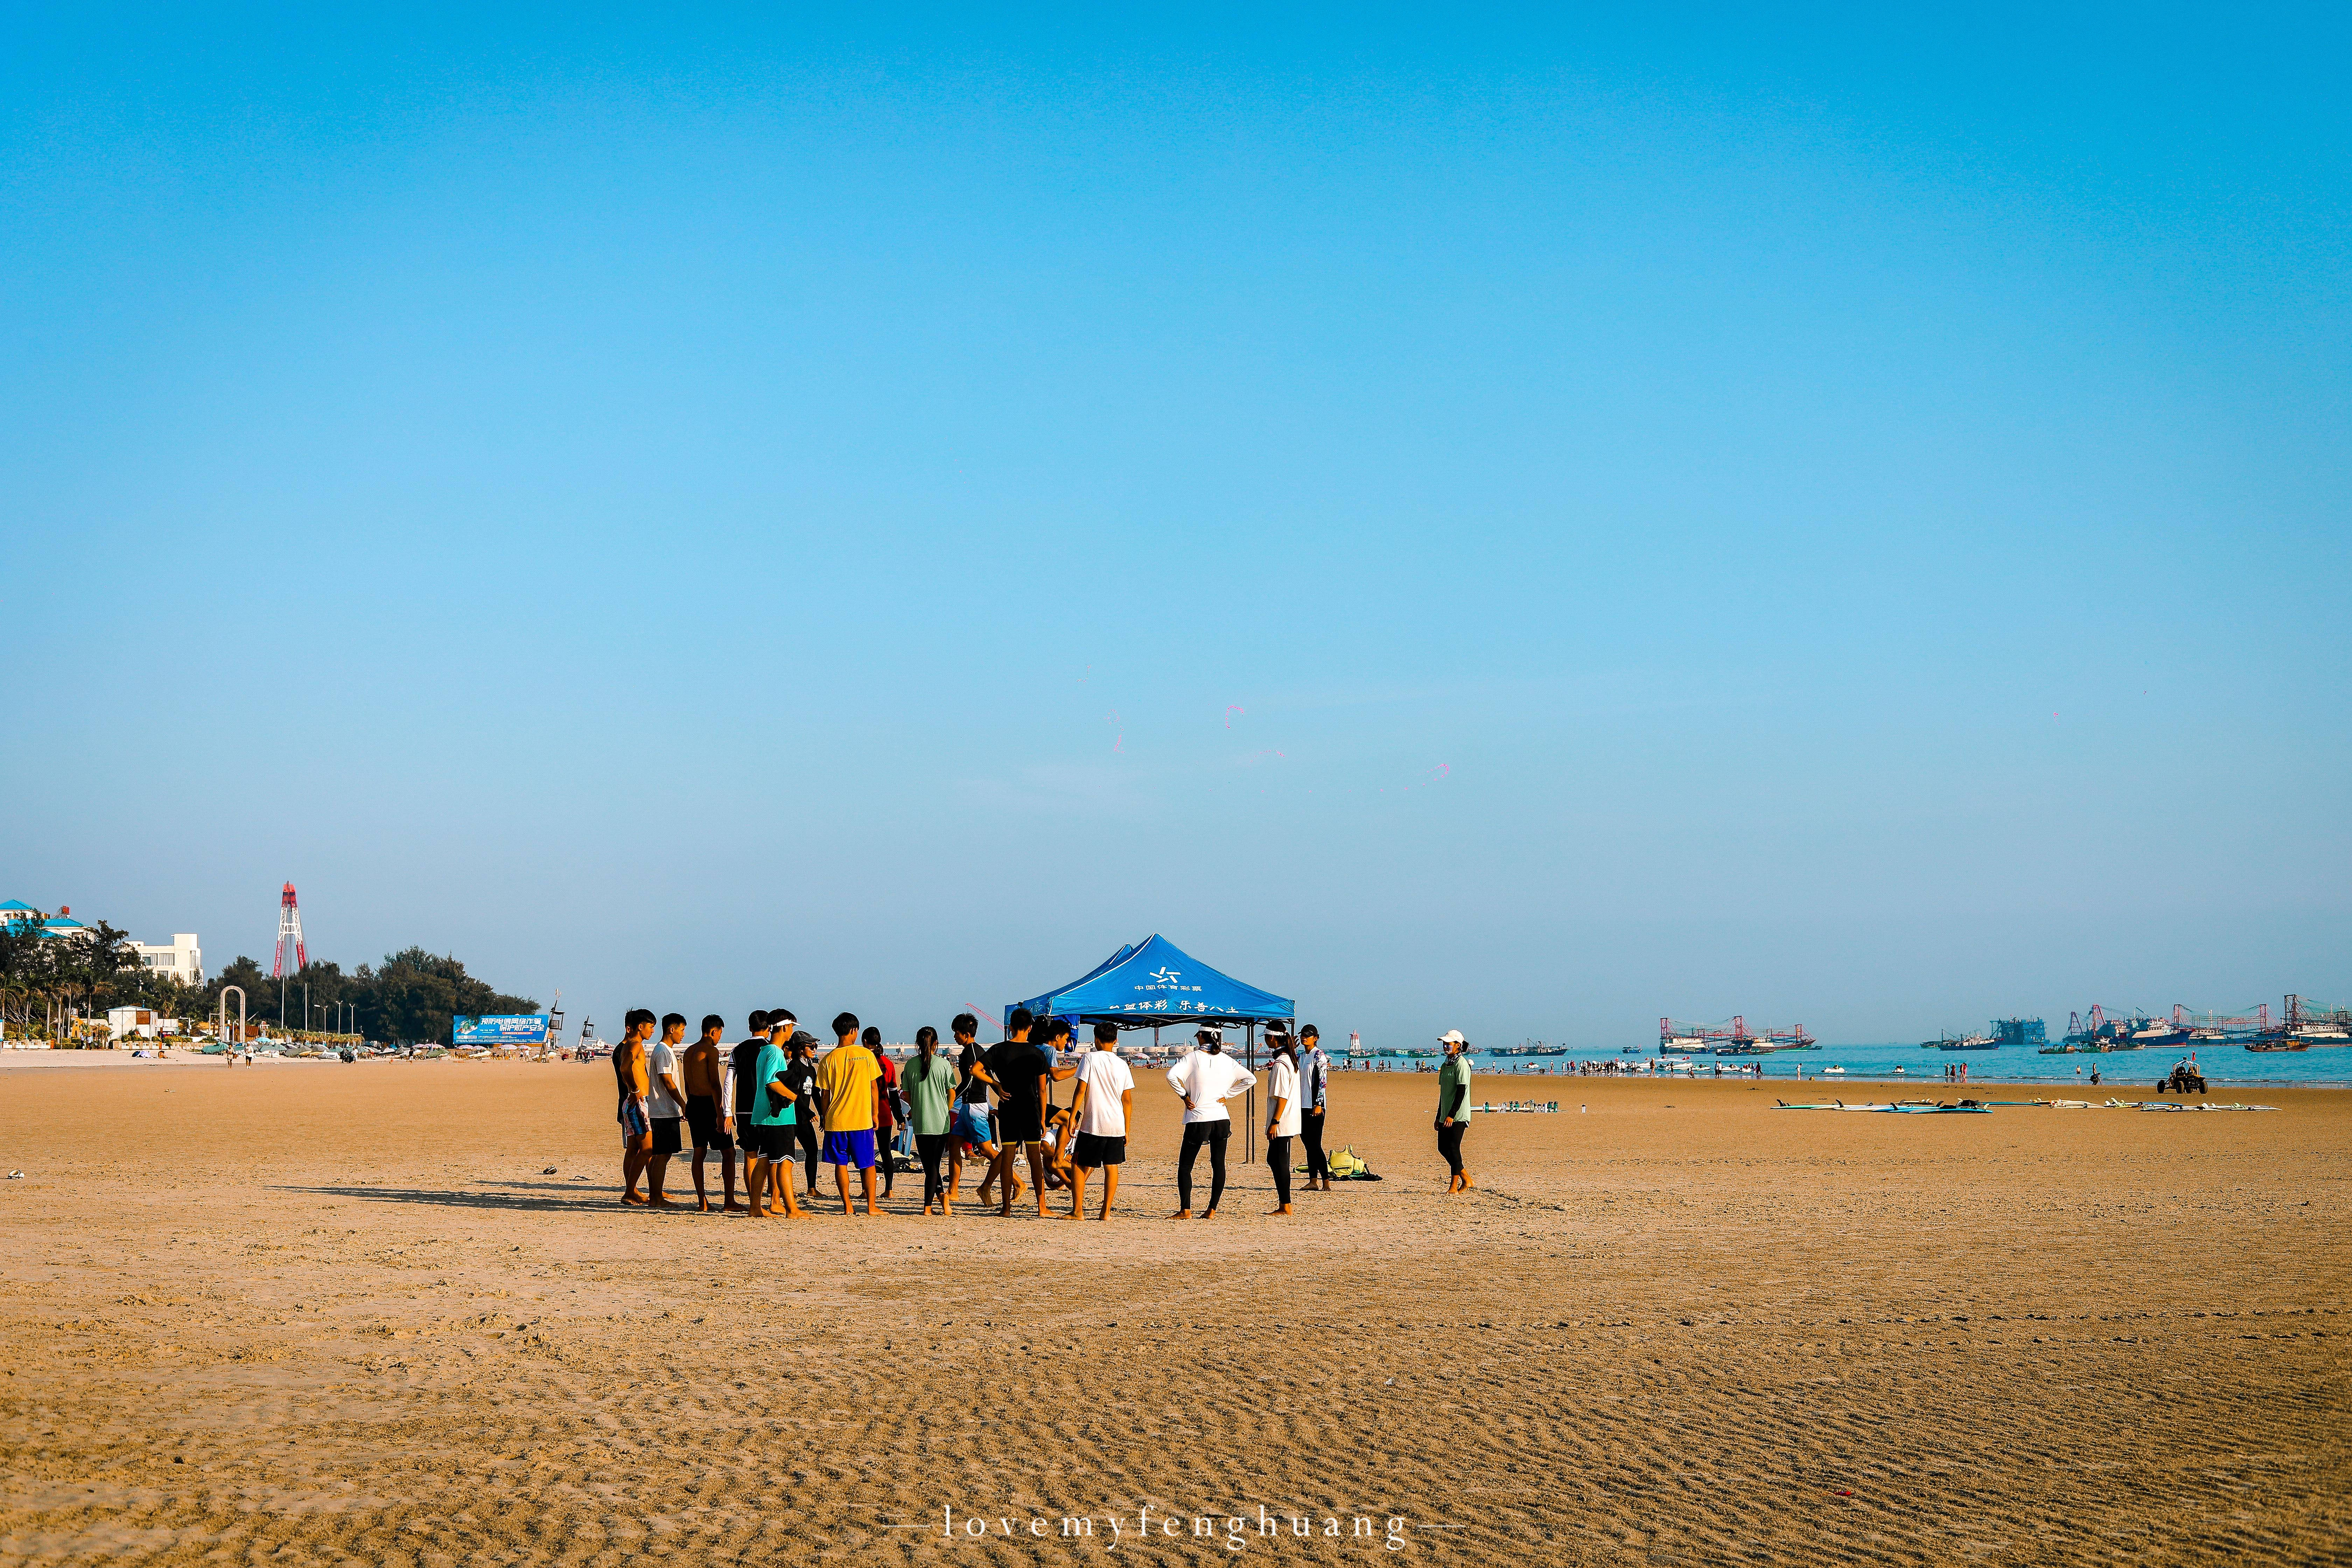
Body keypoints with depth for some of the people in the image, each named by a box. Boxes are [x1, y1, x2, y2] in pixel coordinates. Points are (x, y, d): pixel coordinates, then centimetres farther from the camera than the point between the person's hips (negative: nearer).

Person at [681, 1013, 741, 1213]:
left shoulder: (689, 1051, 13)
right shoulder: (711, 1051, -13)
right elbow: (716, 1084, -19)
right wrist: (720, 1115, -20)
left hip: (693, 1104, 8)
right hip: (709, 1105, -8)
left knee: (699, 1152, 11)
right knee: (729, 1152, -2)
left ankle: (702, 1202, 11)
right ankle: (729, 1203, -4)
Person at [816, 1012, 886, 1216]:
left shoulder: (829, 1060, -2)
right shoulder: (866, 1055, -4)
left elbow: (825, 1094, 2)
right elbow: (874, 1087, 0)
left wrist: (825, 1118, 14)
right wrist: (875, 1114, 10)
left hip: (836, 1120, 1)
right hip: (862, 1119, -1)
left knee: (841, 1164, 7)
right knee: (867, 1165, 8)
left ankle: (847, 1207, 6)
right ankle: (871, 1207, 7)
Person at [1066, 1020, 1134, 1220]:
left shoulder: (1090, 1058, -5)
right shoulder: (1122, 1065, 6)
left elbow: (1081, 1091, -11)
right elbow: (1128, 1101, 8)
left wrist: (1072, 1117, -6)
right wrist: (1127, 1129, 16)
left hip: (1093, 1125, -4)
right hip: (1117, 1125, 4)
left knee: (1078, 1165, 6)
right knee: (1112, 1167, 10)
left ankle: (1078, 1211, 2)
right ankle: (1106, 1211, 7)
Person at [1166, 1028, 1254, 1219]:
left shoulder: (1193, 1058, -7)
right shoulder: (1227, 1060, 5)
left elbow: (1172, 1075, -21)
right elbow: (1251, 1079, 5)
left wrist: (1184, 1096, -8)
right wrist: (1227, 1095, 5)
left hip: (1198, 1119, -4)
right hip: (1221, 1119, 4)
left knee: (1185, 1166, 3)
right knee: (1218, 1165, 9)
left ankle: (1185, 1210, -3)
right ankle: (1212, 1210, 7)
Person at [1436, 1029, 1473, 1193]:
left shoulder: (1461, 1064, -12)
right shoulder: (1446, 1065, 15)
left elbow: (1461, 1092, -17)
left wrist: (1452, 1115, -22)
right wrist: (1439, 1116, 19)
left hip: (1458, 1116, -9)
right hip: (1446, 1115, 9)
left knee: (1453, 1148, -8)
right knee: (1443, 1148, 10)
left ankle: (1454, 1186, -2)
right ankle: (1466, 1179, 21)